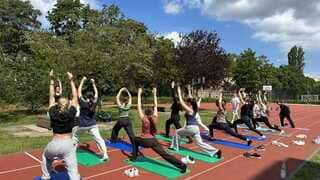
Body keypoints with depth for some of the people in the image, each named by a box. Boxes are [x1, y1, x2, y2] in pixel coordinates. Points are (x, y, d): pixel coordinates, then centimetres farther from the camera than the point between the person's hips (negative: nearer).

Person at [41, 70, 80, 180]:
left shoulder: (53, 113, -3)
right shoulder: (71, 113, -6)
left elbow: (51, 96, 6)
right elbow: (75, 97, 2)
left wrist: (51, 80, 11)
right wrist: (71, 81, 5)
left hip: (54, 144, 2)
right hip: (68, 144, -2)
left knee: (46, 157, 36)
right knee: (73, 171, -4)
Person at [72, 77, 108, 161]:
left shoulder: (83, 103, -8)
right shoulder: (94, 103, -2)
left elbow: (79, 91, -1)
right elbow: (96, 93, 12)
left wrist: (82, 81, 4)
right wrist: (93, 83, 18)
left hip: (83, 125, -1)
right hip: (93, 125, 1)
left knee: (75, 135, 25)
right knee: (98, 138, -7)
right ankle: (105, 154, -18)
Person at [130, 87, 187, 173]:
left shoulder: (143, 119, -5)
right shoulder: (154, 118, 2)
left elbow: (139, 106, -4)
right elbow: (155, 106, 10)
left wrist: (139, 94, 0)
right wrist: (154, 94, 13)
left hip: (144, 141, -2)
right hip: (153, 141, 2)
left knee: (135, 139, 30)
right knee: (165, 154, -7)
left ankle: (134, 157, 31)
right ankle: (182, 165, -21)